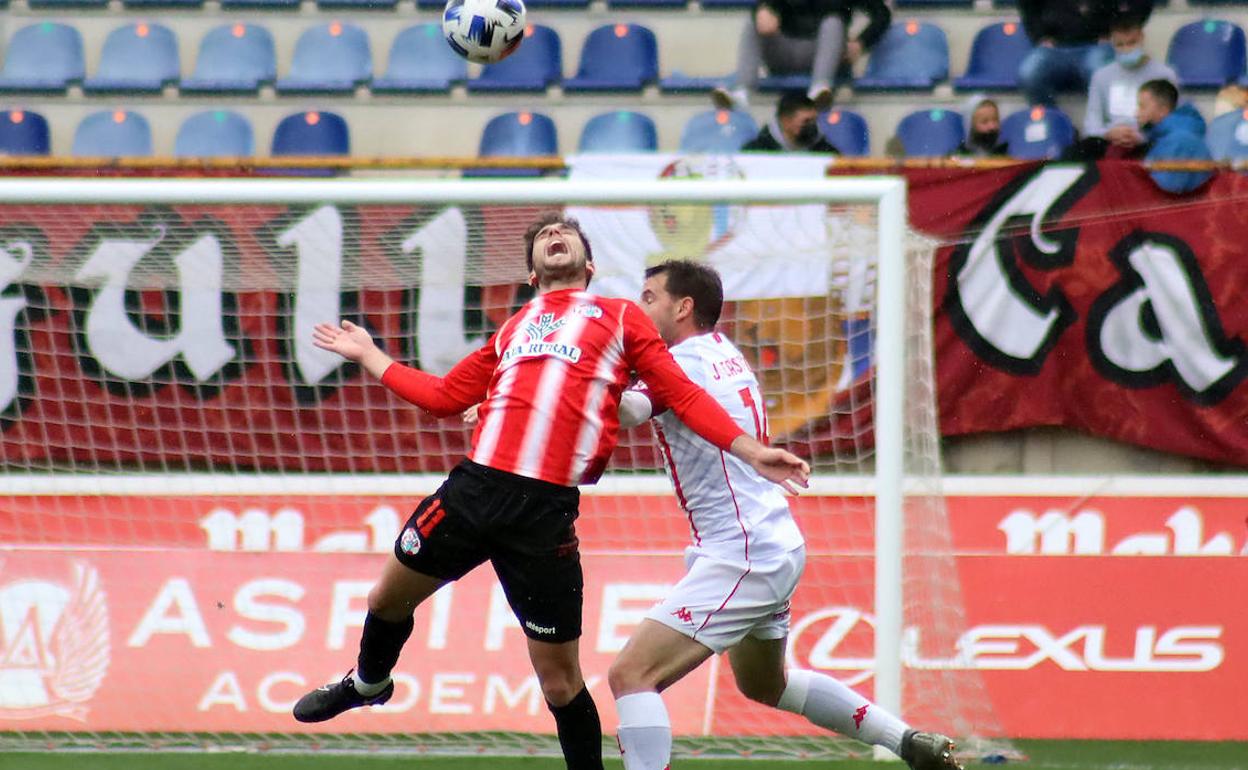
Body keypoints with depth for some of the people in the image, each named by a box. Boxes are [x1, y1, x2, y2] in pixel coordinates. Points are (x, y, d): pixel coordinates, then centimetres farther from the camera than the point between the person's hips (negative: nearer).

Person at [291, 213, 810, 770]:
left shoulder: (619, 317, 14)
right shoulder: (512, 330, 24)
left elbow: (683, 394, 9)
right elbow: (444, 396, 29)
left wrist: (749, 451, -2)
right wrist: (368, 355, 36)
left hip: (548, 510, -4)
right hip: (475, 487, 4)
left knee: (558, 677, -3)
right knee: (389, 597, 18)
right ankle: (368, 682, 49)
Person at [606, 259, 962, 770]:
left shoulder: (685, 362, -14)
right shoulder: (722, 353, 13)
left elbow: (626, 411, -33)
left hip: (743, 554, -10)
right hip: (777, 545, 10)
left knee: (630, 674, -17)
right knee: (764, 684, 31)